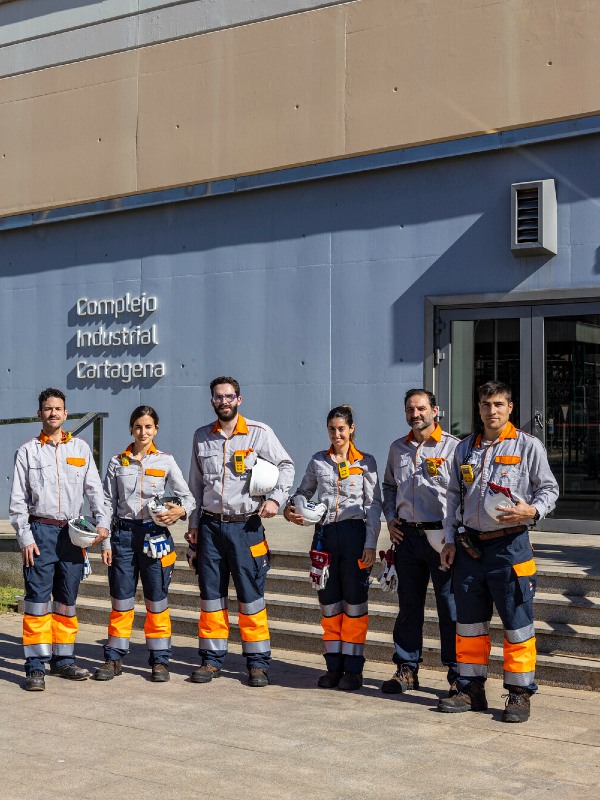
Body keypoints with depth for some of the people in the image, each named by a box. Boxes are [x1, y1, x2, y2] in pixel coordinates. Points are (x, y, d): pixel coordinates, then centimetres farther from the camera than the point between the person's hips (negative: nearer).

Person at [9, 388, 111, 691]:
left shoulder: (81, 448, 10)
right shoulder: (27, 451, 4)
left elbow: (94, 489, 9)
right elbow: (18, 499, 2)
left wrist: (102, 522, -6)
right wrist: (25, 538, -6)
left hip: (72, 532, 3)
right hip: (40, 531, -3)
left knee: (67, 600, 9)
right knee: (38, 600, -7)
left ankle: (63, 658, 19)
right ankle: (36, 666, -4)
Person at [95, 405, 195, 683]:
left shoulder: (166, 461, 3)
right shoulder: (117, 462, 6)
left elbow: (187, 496, 2)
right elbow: (108, 504, 7)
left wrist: (180, 510, -21)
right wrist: (105, 543, 1)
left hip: (155, 535, -1)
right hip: (123, 534, 1)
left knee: (157, 602, 3)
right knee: (121, 601, 5)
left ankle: (159, 660, 11)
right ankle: (114, 658, 16)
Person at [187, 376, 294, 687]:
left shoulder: (259, 433, -1)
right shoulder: (202, 436, 10)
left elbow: (286, 465, 5)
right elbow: (196, 483, 15)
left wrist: (275, 498, -9)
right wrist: (193, 523, 11)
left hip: (246, 525, -3)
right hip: (210, 525, 3)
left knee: (251, 595, -2)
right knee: (210, 595, 6)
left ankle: (258, 663, 5)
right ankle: (211, 659, 15)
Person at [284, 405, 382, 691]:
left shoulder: (365, 462, 2)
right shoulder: (318, 461, 10)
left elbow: (374, 504, 0)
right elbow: (303, 491, 22)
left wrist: (370, 544, -7)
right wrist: (291, 508, 0)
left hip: (354, 532, -3)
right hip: (325, 533, 3)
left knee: (354, 603, 0)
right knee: (329, 603, 7)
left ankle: (353, 669, 6)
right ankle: (334, 666, 15)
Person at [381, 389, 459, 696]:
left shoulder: (453, 446, -4)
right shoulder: (398, 448, 12)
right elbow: (389, 486, 25)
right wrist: (390, 518, 11)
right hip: (407, 535, 5)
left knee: (451, 607, 0)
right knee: (408, 605, 11)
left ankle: (458, 673, 9)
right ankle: (407, 669, 21)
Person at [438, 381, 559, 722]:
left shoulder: (528, 446, -1)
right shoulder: (465, 448, 12)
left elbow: (549, 488, 3)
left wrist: (532, 511, -17)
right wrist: (451, 539, 11)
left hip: (509, 544, -4)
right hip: (469, 546, 5)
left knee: (517, 624, -1)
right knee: (469, 623, 10)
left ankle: (520, 694, 9)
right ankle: (472, 690, 21)